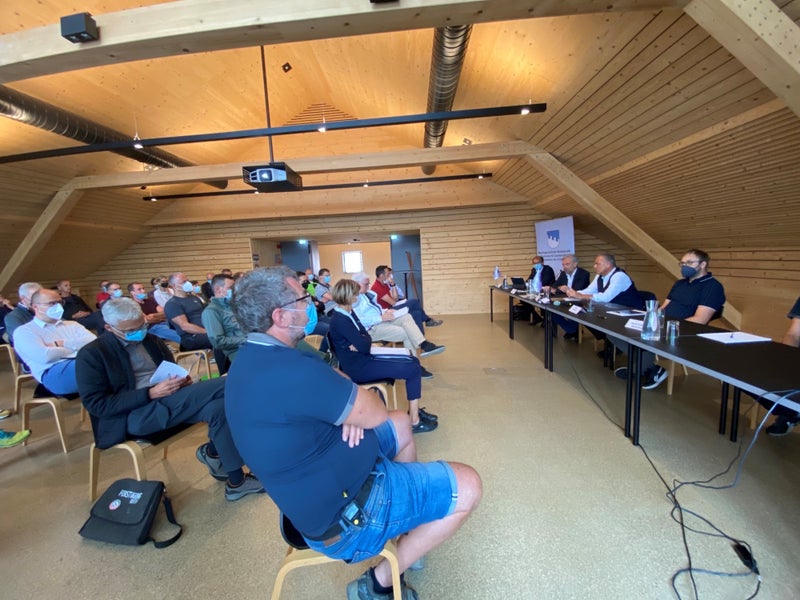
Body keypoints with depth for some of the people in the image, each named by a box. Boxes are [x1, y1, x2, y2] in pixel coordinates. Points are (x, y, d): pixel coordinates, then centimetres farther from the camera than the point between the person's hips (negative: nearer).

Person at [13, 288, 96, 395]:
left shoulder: (72, 324, 26)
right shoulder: (24, 331, 13)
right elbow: (45, 356, -7)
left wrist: (61, 344, -1)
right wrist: (77, 347, 5)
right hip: (54, 372, -5)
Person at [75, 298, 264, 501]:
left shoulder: (151, 340, 17)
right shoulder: (91, 354, -1)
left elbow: (171, 370, 24)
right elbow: (96, 404, -8)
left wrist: (182, 379, -2)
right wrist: (151, 393, -19)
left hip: (170, 403, 6)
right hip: (131, 416, -6)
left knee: (218, 406, -28)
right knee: (225, 385, -27)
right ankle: (212, 451, -9)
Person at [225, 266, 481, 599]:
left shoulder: (253, 358, 0)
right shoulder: (286, 369, -34)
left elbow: (324, 392, 8)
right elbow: (375, 413, -24)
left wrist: (351, 406, -12)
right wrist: (359, 402, -3)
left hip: (324, 481, 10)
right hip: (344, 512, -9)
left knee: (401, 424, 23)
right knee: (467, 486, -5)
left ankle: (411, 517, 36)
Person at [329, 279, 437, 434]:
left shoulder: (348, 313, 10)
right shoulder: (340, 320, -22)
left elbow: (366, 337, 6)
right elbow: (364, 346, -25)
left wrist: (362, 342, -15)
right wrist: (365, 341, -3)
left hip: (363, 359, 10)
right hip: (357, 367, -10)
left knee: (413, 361, 7)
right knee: (413, 370, -13)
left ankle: (414, 410, 16)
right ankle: (414, 421, -3)